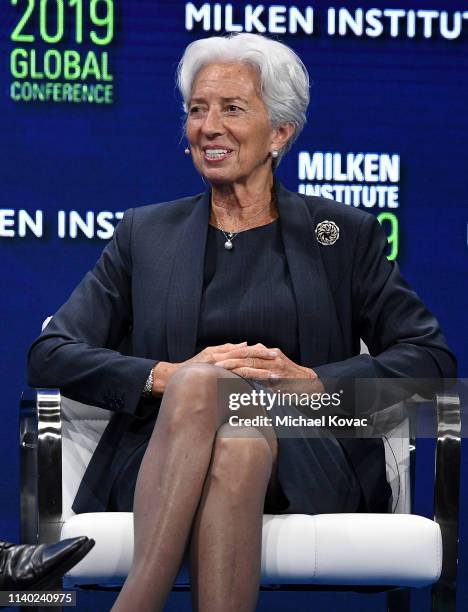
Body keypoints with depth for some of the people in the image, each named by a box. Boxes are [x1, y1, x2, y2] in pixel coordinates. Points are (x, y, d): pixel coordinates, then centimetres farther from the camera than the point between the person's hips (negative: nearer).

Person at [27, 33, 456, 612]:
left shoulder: (346, 233, 16)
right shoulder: (144, 234, 20)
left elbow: (433, 359, 7)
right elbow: (49, 356, 9)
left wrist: (313, 382, -9)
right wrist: (168, 376, -9)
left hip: (301, 461, -1)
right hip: (160, 457, 1)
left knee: (241, 445, -38)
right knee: (199, 381, -35)